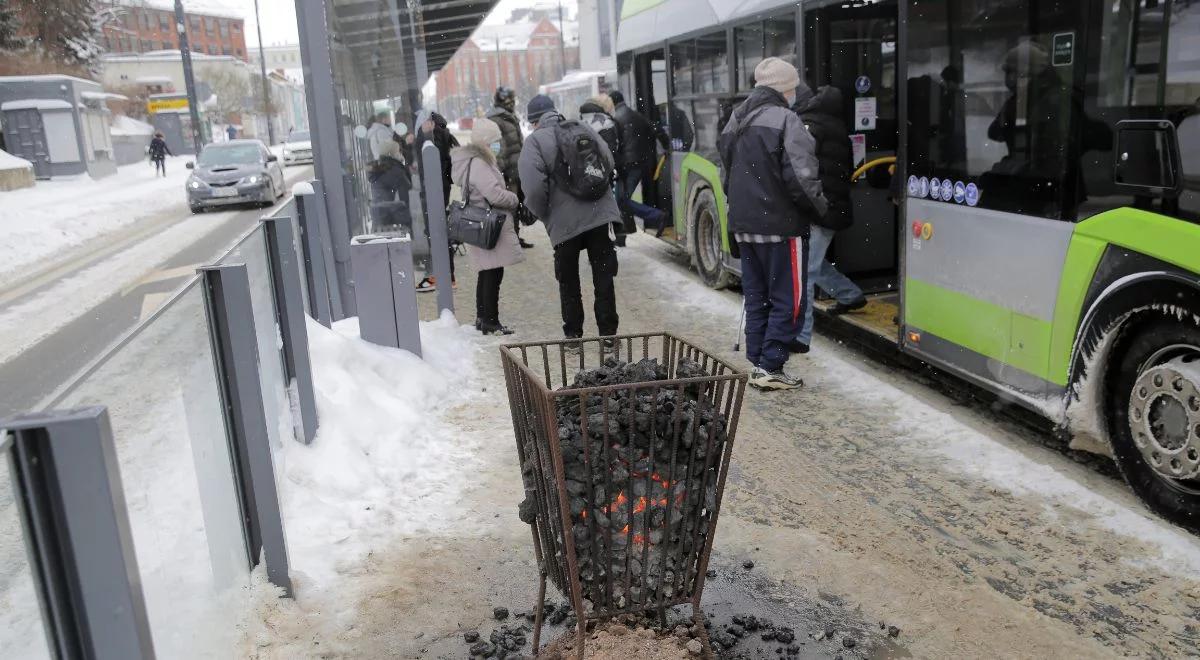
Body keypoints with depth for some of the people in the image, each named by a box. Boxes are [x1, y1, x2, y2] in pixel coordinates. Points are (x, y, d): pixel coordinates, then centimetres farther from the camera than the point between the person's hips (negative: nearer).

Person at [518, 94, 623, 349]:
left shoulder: (535, 140, -7)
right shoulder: (583, 128, 7)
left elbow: (534, 188, -17)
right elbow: (610, 163, 12)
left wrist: (545, 215, 0)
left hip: (565, 221, -3)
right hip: (600, 214, 3)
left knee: (568, 282, 12)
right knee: (603, 276, 10)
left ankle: (573, 335, 17)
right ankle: (608, 334, 12)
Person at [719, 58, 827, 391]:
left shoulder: (735, 121, 12)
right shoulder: (785, 120, -14)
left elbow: (728, 175, 18)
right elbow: (801, 178, -19)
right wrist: (819, 207, -4)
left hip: (744, 225, 8)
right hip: (781, 225, -8)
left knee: (756, 297, 15)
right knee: (787, 299, 2)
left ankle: (758, 363, 19)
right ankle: (771, 367, 1)